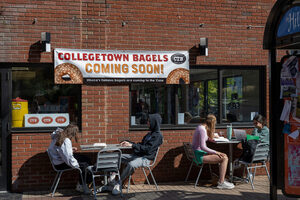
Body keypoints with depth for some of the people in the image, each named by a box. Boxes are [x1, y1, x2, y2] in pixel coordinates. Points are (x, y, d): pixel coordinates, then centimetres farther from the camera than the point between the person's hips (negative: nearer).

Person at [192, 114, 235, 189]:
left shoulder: (202, 127, 13)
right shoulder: (202, 130, -18)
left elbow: (210, 138, 31)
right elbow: (202, 147, -23)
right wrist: (216, 152, -17)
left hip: (201, 152, 10)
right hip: (199, 154, -10)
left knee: (225, 156, 6)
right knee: (224, 158, -17)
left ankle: (222, 180, 6)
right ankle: (221, 183, -11)